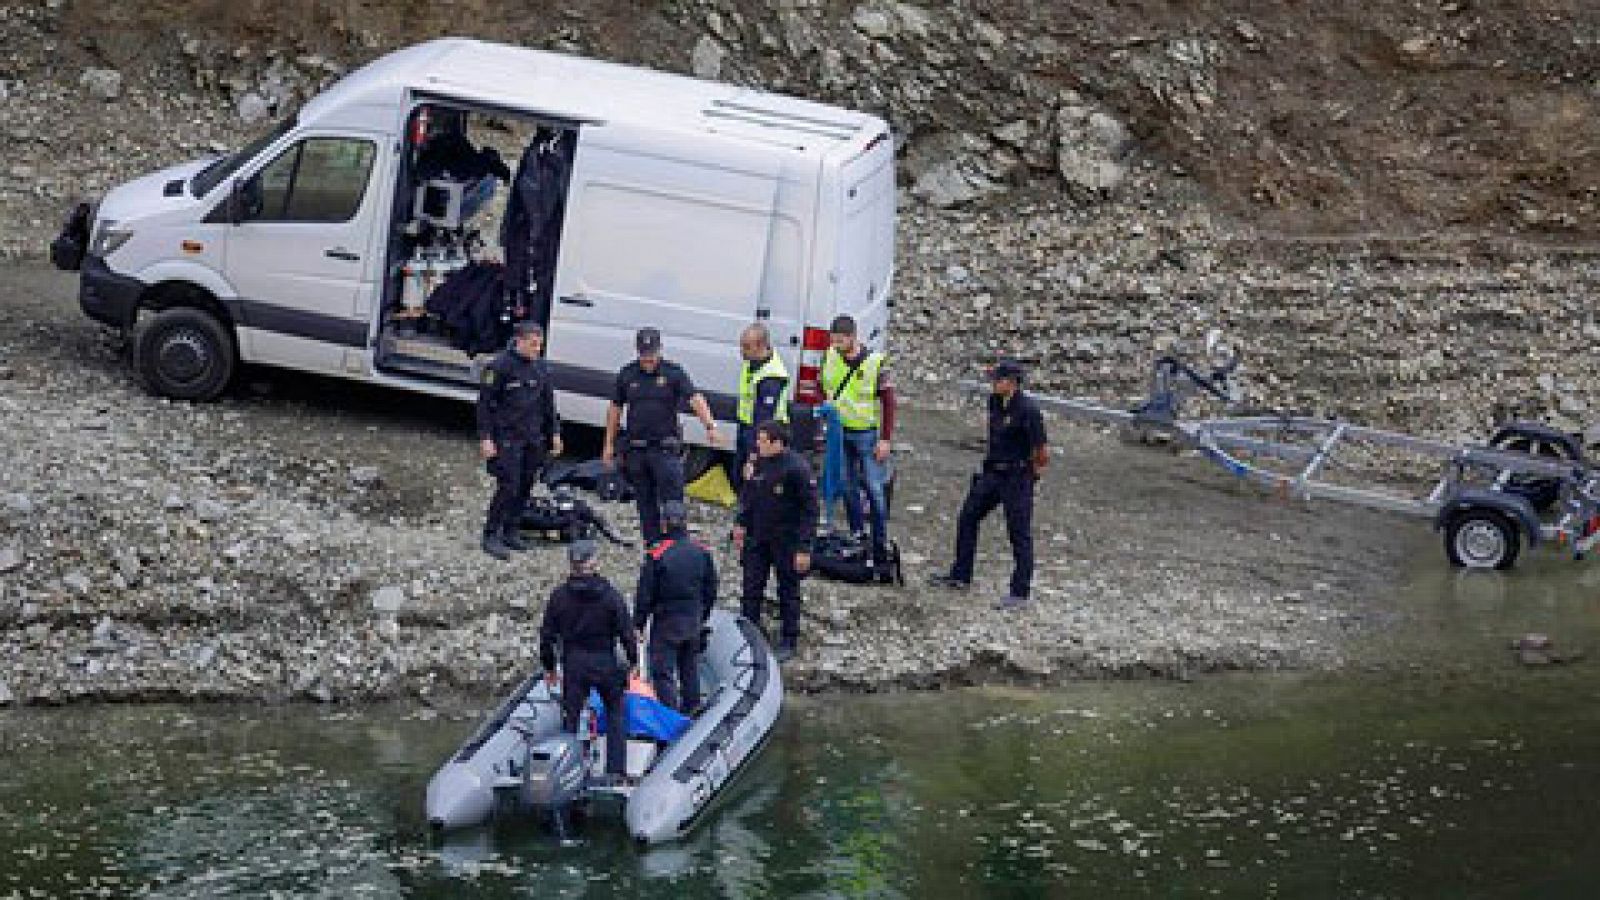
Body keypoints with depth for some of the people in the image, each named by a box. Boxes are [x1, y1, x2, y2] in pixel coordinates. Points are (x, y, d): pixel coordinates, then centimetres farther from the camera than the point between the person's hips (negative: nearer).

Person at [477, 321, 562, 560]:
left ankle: (510, 532, 21)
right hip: (506, 438, -6)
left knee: (525, 486, 8)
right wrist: (485, 438, -14)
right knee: (508, 486, -12)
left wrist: (554, 433, 16)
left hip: (533, 439, 7)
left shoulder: (541, 368, 8)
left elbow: (548, 403, 19)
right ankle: (491, 536, -2)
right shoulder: (501, 366, -11)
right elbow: (485, 403, -9)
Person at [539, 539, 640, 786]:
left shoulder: (559, 596, -3)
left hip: (573, 664, 1)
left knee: (570, 717, 9)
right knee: (616, 712, 14)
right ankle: (615, 770, 9)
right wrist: (633, 661, 7)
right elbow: (626, 632, -6)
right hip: (605, 663, -1)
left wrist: (549, 666, 12)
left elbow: (547, 634, 1)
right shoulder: (610, 595, -8)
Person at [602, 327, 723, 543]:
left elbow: (695, 399, -14)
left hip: (666, 449, -3)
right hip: (636, 450, 3)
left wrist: (710, 426, -30)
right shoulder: (627, 375, 7)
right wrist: (609, 444, 14)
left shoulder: (673, 372, -3)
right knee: (645, 503, 8)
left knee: (672, 500, -11)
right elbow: (615, 409, 15)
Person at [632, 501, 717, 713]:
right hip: (693, 623, 5)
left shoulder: (656, 555, -17)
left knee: (663, 674, 3)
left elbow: (645, 595, -12)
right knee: (690, 671, 19)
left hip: (665, 623, -5)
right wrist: (702, 618, 21)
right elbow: (711, 592, 8)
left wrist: (638, 624, -1)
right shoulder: (702, 552, -2)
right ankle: (691, 711, 29)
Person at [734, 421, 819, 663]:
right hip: (757, 538, 6)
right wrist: (741, 524, 9)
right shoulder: (759, 463, -1)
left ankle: (788, 643, 22)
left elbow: (810, 510, -16)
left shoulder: (797, 468, -20)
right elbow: (748, 496, 16)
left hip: (786, 543, -6)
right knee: (751, 588, 9)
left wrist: (804, 548, -17)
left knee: (788, 591, 9)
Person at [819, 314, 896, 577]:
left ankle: (880, 552, -1)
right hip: (839, 433, 5)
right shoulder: (830, 358, 1)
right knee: (849, 491, 11)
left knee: (874, 492, -5)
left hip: (867, 434, -4)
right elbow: (822, 390, 15)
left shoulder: (875, 362, -12)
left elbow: (888, 402, -8)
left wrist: (885, 439, -11)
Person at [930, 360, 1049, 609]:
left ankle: (1020, 593, 6)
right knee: (967, 518, 14)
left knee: (1019, 533, -1)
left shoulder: (1028, 410, -22)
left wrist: (1032, 471, -2)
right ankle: (960, 575, 26)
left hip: (1017, 478, -9)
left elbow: (1044, 452, -19)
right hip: (992, 473, 9)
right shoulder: (994, 402, 3)